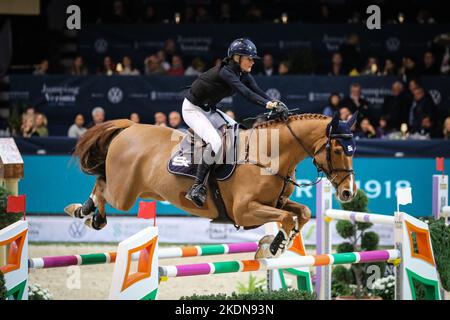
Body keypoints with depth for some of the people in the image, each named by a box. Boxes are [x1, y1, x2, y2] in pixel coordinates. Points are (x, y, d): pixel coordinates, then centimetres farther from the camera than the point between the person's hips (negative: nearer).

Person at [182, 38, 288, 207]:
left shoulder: (243, 75, 0)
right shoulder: (225, 72, -27)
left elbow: (258, 92, -11)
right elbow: (245, 93, -40)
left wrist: (277, 105, -27)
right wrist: (269, 104, -50)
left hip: (209, 110, 10)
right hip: (193, 109, -10)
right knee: (215, 143, -27)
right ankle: (197, 187, -20)